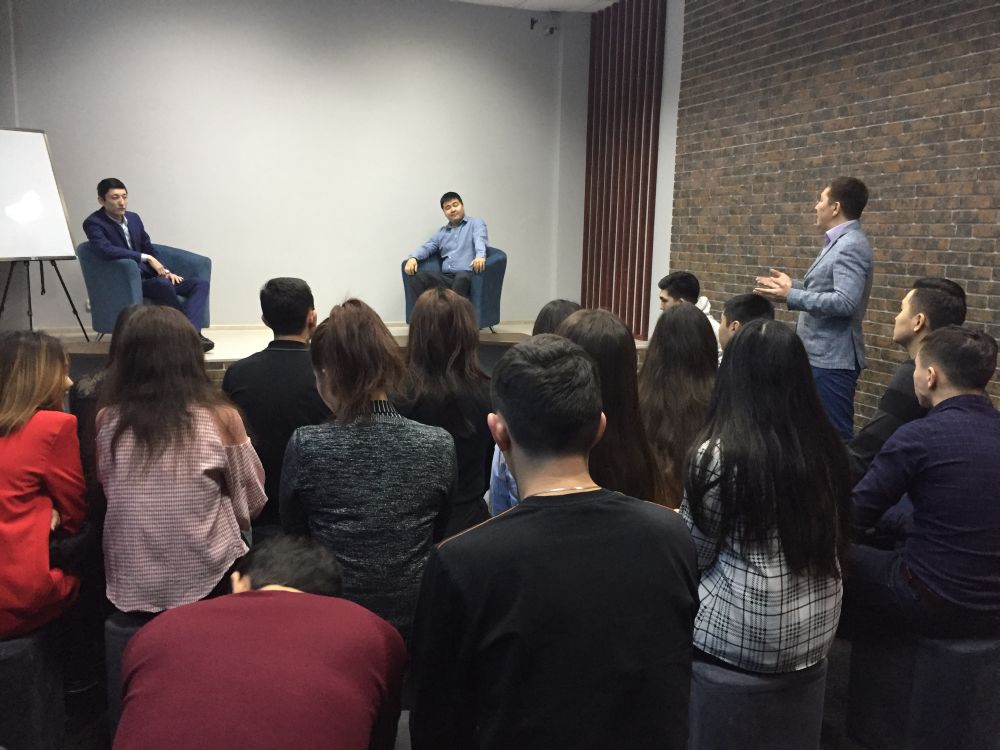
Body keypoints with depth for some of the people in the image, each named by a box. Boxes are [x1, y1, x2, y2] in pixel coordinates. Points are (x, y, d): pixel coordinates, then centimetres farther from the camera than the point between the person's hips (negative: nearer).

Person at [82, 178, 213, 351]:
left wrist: (165, 271, 5)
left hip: (149, 277, 7)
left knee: (200, 284, -12)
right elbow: (107, 250, -23)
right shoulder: (93, 223, -6)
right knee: (163, 284, -38)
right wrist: (146, 258, -20)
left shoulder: (134, 218, 15)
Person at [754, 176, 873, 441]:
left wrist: (790, 296, -23)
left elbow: (844, 302, -27)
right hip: (821, 355, 10)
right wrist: (793, 284, 18)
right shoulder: (839, 242, 14)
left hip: (832, 359, -10)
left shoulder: (851, 245, -17)